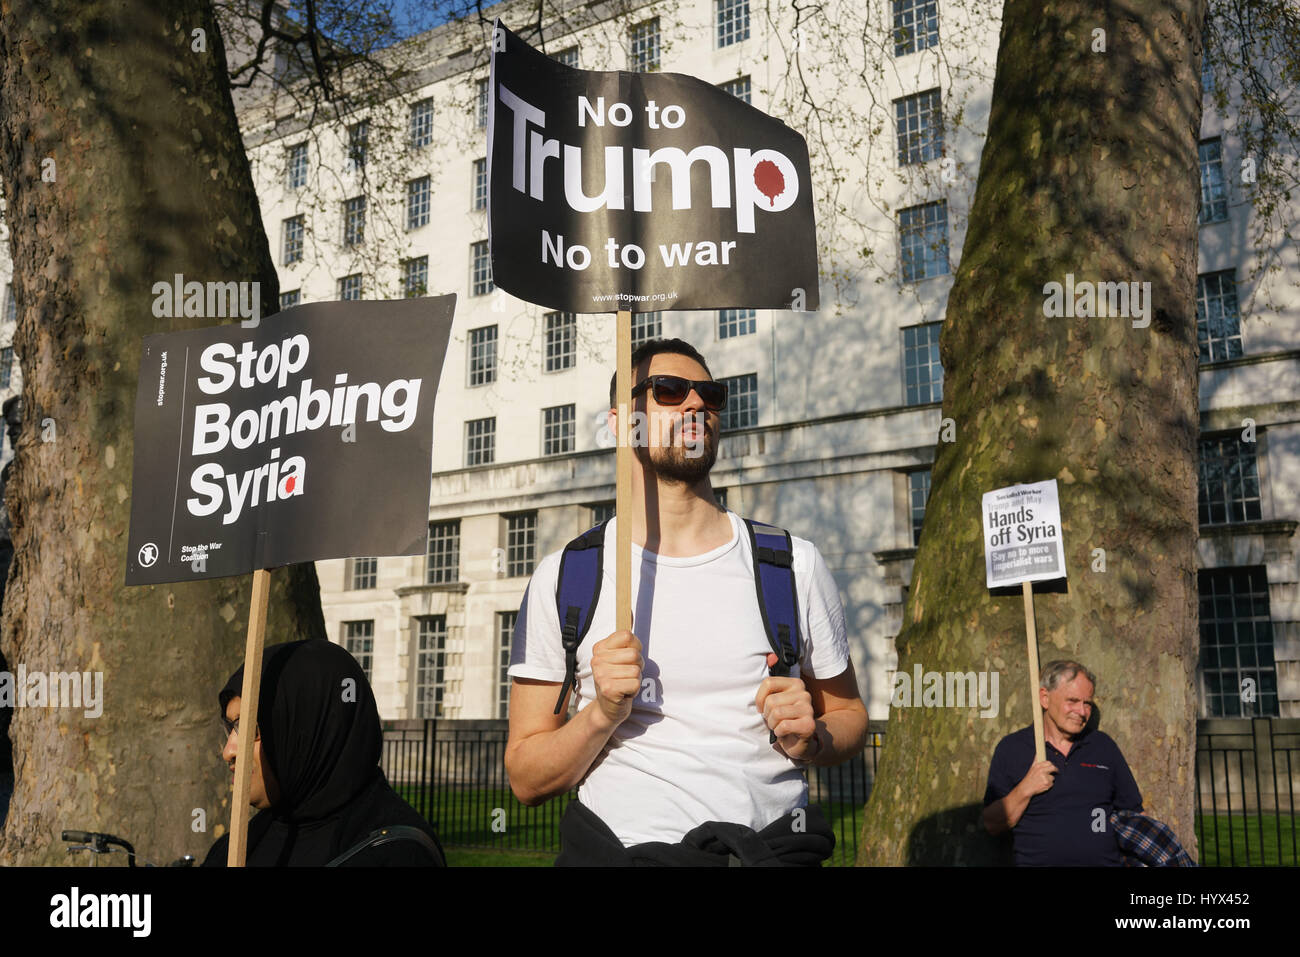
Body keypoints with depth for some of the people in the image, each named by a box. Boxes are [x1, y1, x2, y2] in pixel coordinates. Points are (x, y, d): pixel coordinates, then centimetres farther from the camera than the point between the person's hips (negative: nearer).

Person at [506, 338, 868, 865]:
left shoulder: (794, 565, 10)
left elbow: (848, 714, 19)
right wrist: (602, 714, -12)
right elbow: (526, 780, 6)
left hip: (771, 848, 3)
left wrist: (811, 738, -2)